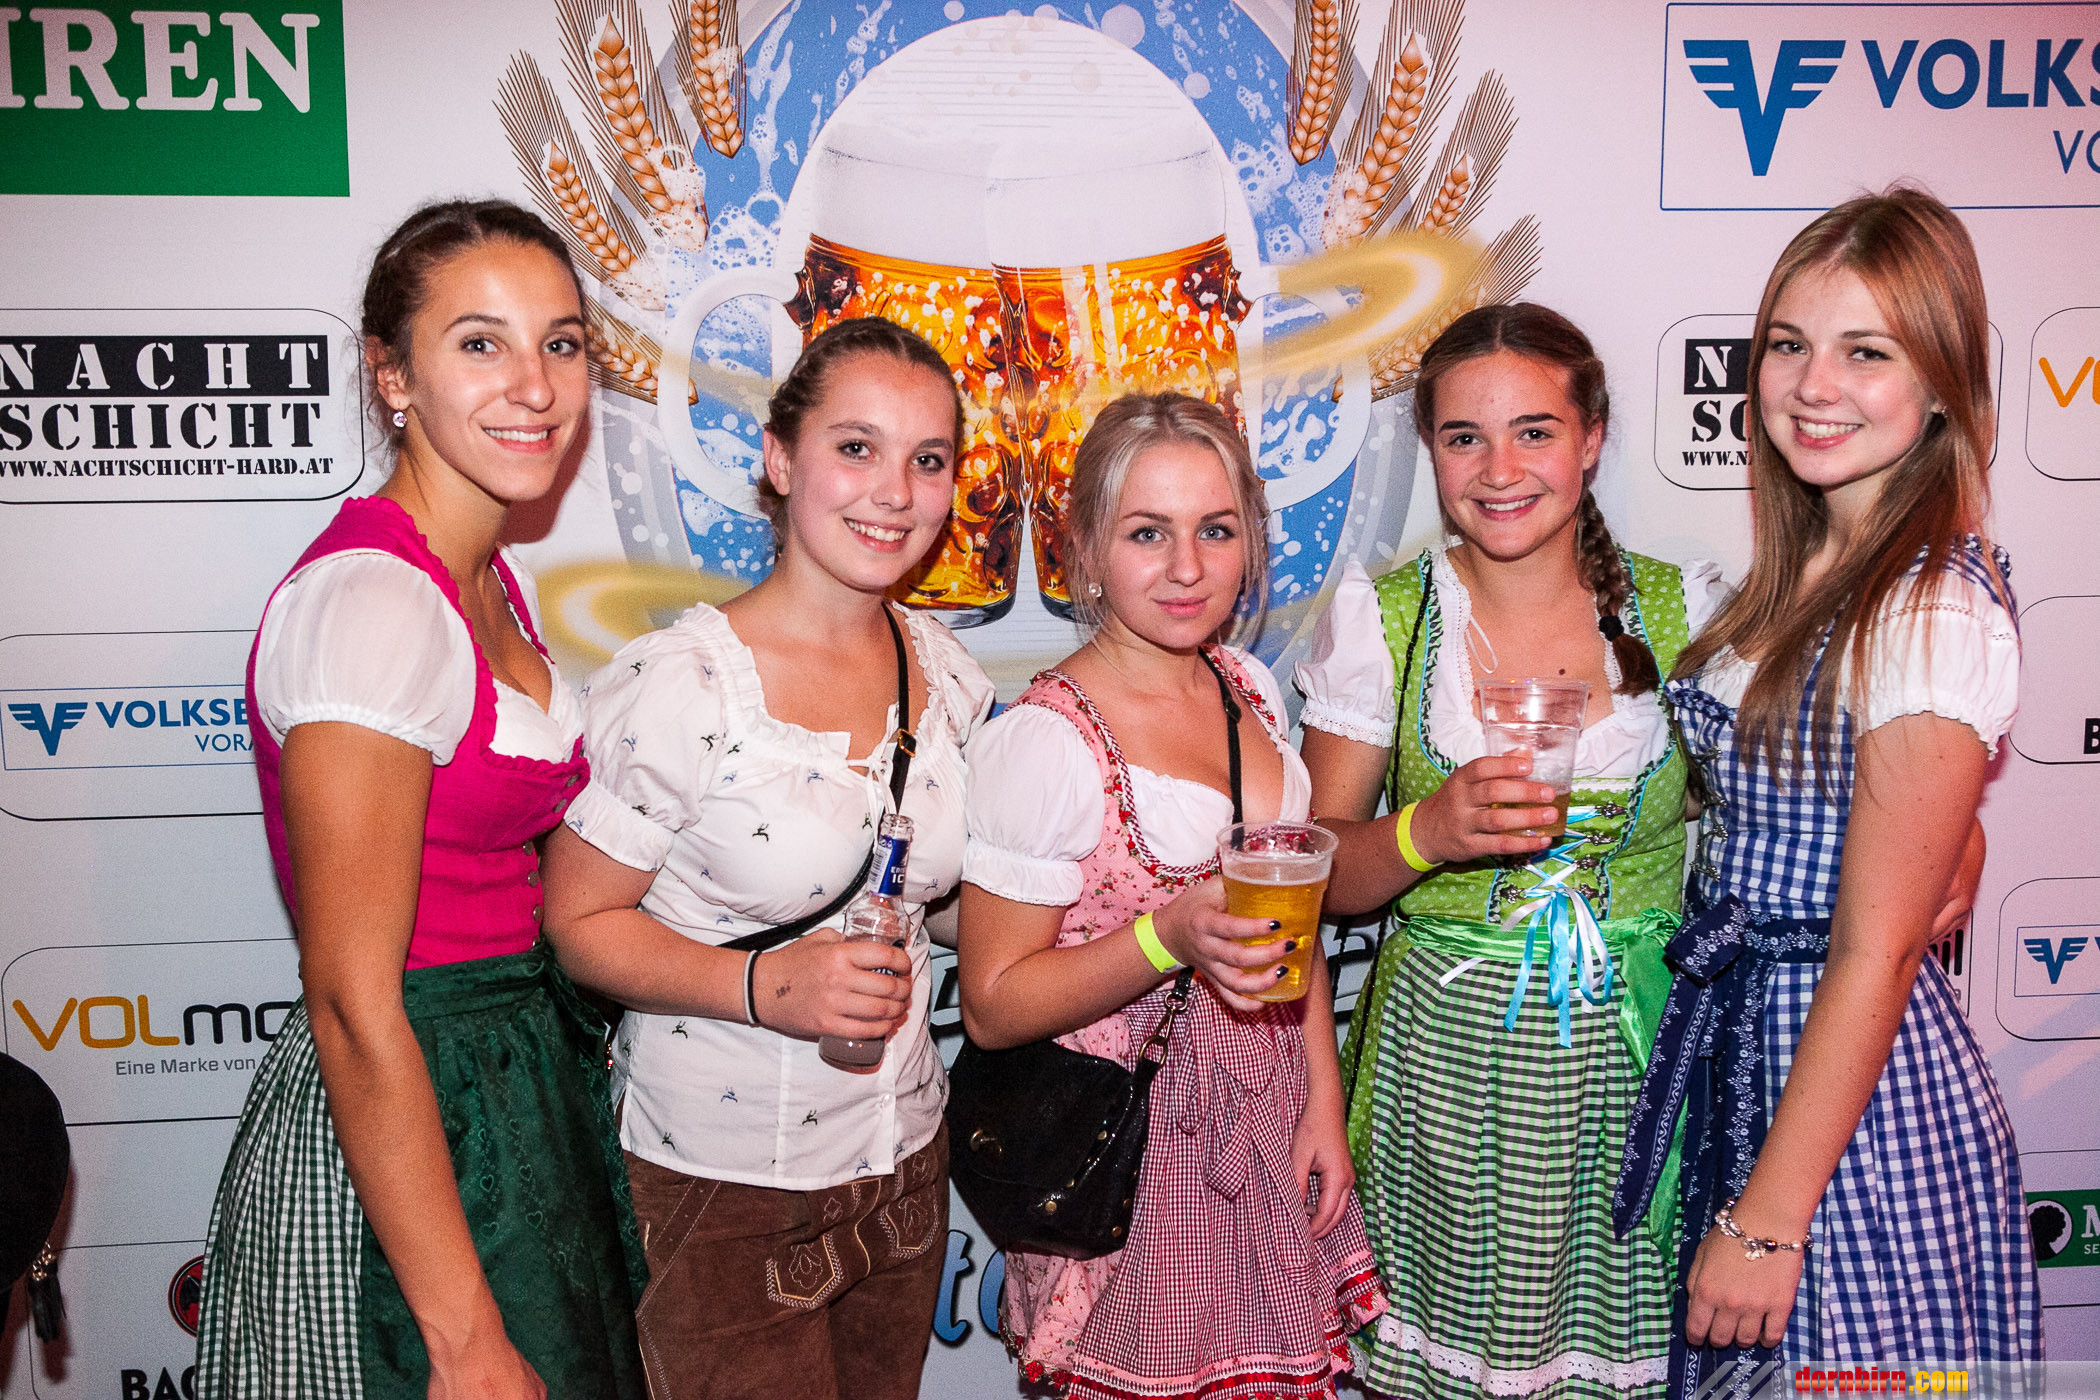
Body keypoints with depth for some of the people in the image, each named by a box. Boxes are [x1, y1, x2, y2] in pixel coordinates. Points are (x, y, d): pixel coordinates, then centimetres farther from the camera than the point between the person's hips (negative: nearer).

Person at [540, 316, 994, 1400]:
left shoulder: (948, 675, 0)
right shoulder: (681, 685, -19)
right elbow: (575, 922, -15)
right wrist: (761, 984, -26)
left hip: (905, 1167, 6)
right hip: (721, 1192, -5)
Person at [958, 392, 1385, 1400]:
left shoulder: (1250, 688, 2)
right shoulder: (1043, 739, -19)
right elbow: (991, 1005, -15)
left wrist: (1324, 1098, 7)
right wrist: (1171, 936, -28)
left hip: (1270, 1125, 6)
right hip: (1132, 1153, -6)